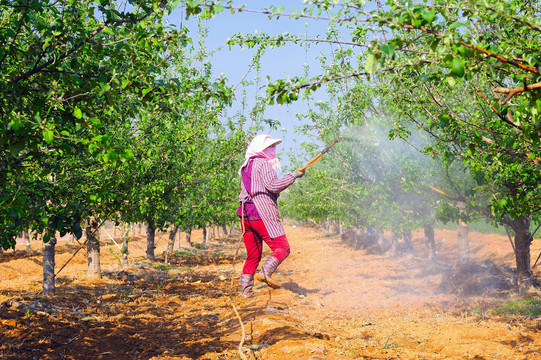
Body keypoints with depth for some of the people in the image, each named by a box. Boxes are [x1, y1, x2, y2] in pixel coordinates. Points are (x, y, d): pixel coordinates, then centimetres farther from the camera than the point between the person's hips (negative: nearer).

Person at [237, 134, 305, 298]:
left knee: (253, 254, 13)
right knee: (282, 248, -6)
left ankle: (246, 289, 8)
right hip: (262, 215, -9)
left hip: (246, 216, 9)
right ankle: (265, 271, -26)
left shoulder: (246, 167, 23)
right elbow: (272, 186, -17)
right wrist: (293, 175, -11)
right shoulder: (263, 164, -4)